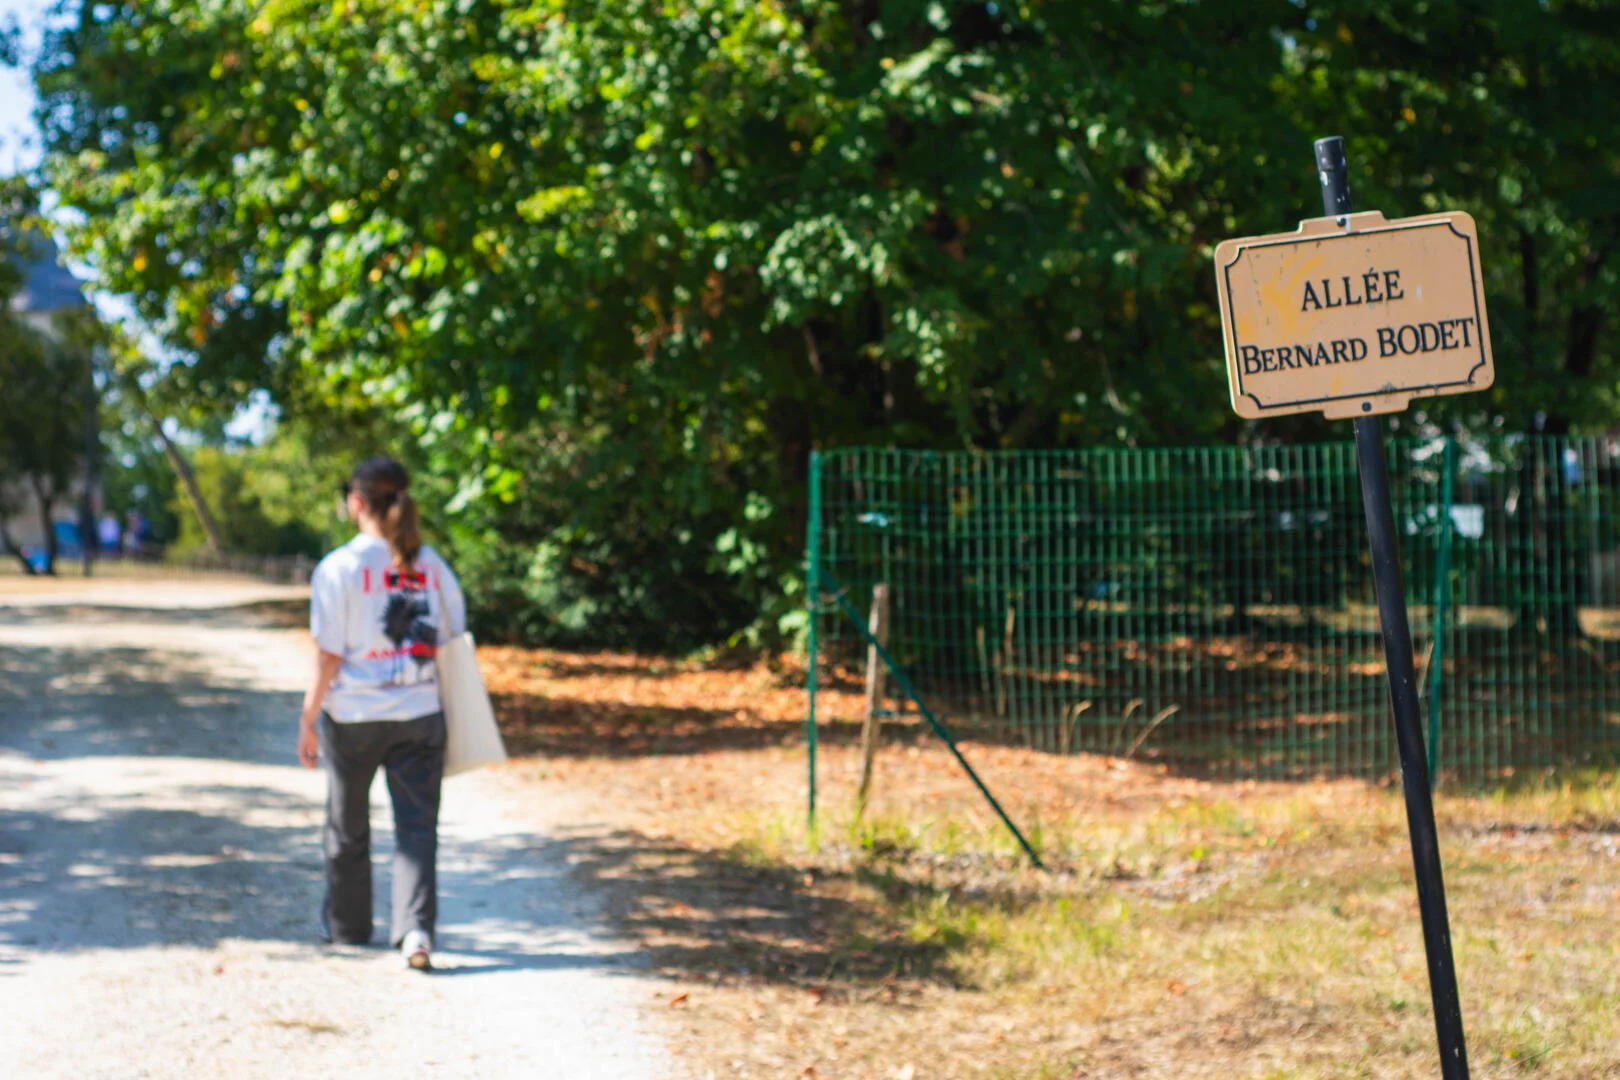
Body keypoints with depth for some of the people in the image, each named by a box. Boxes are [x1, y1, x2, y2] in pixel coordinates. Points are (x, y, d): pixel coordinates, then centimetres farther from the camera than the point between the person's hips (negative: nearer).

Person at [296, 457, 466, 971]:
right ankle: (415, 928, -14)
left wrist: (308, 719, -2)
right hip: (420, 716, 2)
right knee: (417, 827, 2)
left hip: (353, 717, -2)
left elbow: (328, 657, -10)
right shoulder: (432, 566, 1)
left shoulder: (339, 568, -9)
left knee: (348, 827, 16)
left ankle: (346, 924, 32)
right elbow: (455, 643, 6)